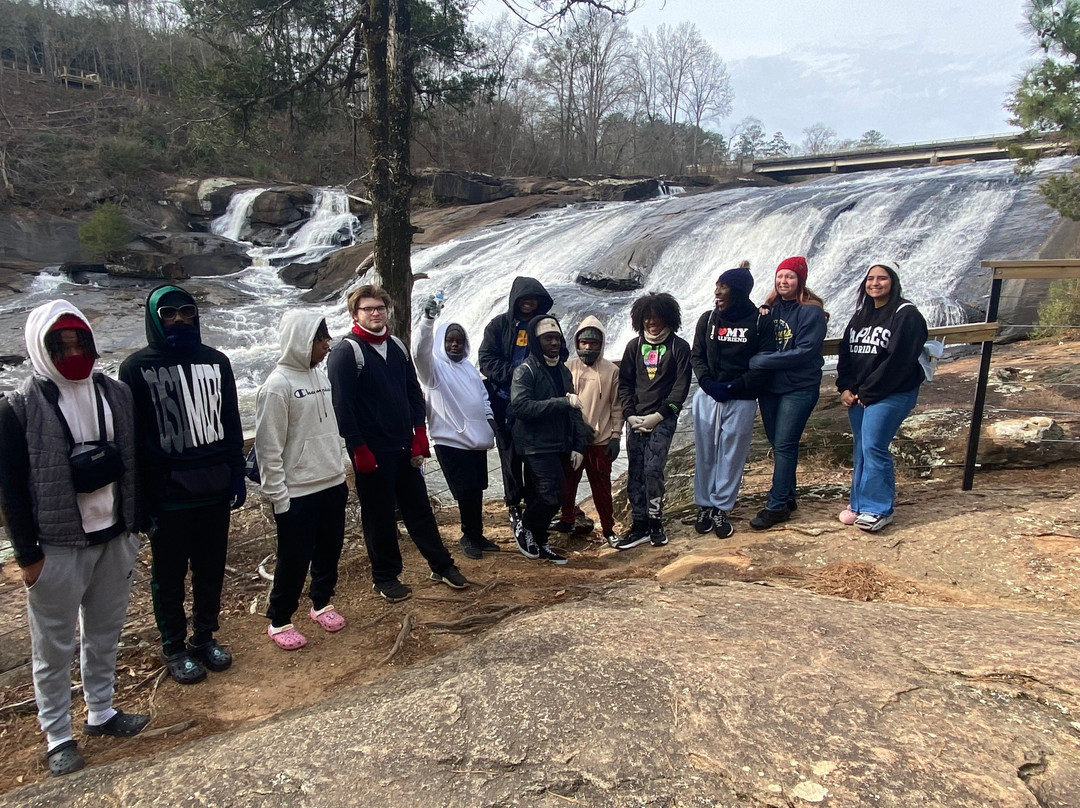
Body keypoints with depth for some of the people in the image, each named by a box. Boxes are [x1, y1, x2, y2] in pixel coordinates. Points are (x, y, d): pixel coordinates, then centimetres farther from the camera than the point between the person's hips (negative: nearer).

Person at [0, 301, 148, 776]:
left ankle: (100, 712, 36)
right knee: (54, 647, 10)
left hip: (115, 539, 4)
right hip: (57, 548, -4)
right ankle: (57, 736, 26)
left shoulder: (116, 394, 1)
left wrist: (136, 522, 9)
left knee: (104, 634, 17)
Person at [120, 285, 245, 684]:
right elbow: (131, 436, -6)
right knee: (170, 576, 11)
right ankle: (174, 648, 27)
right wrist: (140, 494, -9)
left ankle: (204, 637, 32)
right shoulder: (137, 367, -5)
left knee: (211, 570, 14)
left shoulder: (215, 361, 7)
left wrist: (237, 473, 7)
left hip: (215, 489, 4)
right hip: (167, 495, -3)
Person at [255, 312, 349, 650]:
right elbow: (268, 448, -15)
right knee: (295, 559, 4)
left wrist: (340, 470, 14)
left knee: (330, 551, 16)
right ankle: (279, 620, 22)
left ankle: (322, 603, 36)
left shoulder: (320, 375, 7)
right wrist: (278, 497, -15)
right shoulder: (277, 385, -16)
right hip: (297, 492, -7)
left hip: (333, 484, 7)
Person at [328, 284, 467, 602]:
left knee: (419, 507, 14)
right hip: (372, 452, -6)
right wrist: (360, 450, -15)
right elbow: (342, 406, -14)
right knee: (380, 515, 7)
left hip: (404, 447, 6)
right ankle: (385, 576, 22)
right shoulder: (346, 352, -10)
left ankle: (441, 565, 25)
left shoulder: (397, 346, 10)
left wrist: (419, 439, 5)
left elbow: (414, 393, 12)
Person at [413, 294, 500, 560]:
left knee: (476, 490, 11)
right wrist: (428, 319, -38)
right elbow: (420, 350, -25)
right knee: (466, 492, -6)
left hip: (476, 439, 6)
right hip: (450, 440, -6)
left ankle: (475, 536, 26)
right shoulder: (434, 367, -5)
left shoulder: (469, 367, 16)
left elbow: (483, 397, 22)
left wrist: (491, 423, 13)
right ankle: (470, 536, 14)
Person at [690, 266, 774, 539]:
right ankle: (704, 506, 20)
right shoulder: (708, 319, 6)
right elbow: (696, 356, 6)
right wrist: (708, 383, -11)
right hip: (707, 398, 3)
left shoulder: (760, 322, -4)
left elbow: (764, 365, -6)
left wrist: (734, 387, -15)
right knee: (705, 454, 8)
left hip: (741, 401, -2)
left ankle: (721, 509, 15)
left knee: (732, 456, 4)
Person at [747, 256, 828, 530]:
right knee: (778, 444, 13)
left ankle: (776, 506, 1)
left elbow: (805, 351, -19)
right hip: (768, 387, 6)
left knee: (784, 446, -5)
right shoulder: (770, 308, 7)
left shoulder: (811, 312, -10)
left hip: (798, 389, -6)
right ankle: (787, 497, 27)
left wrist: (761, 361, -21)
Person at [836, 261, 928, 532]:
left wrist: (868, 392, -14)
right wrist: (845, 387, -1)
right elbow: (845, 352, 13)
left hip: (891, 395, -7)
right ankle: (859, 503, 19)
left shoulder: (906, 314, -9)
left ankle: (878, 509, -2)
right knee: (861, 449, 10)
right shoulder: (861, 314, 14)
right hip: (858, 395, 7)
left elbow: (898, 360, -17)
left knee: (873, 447, -11)